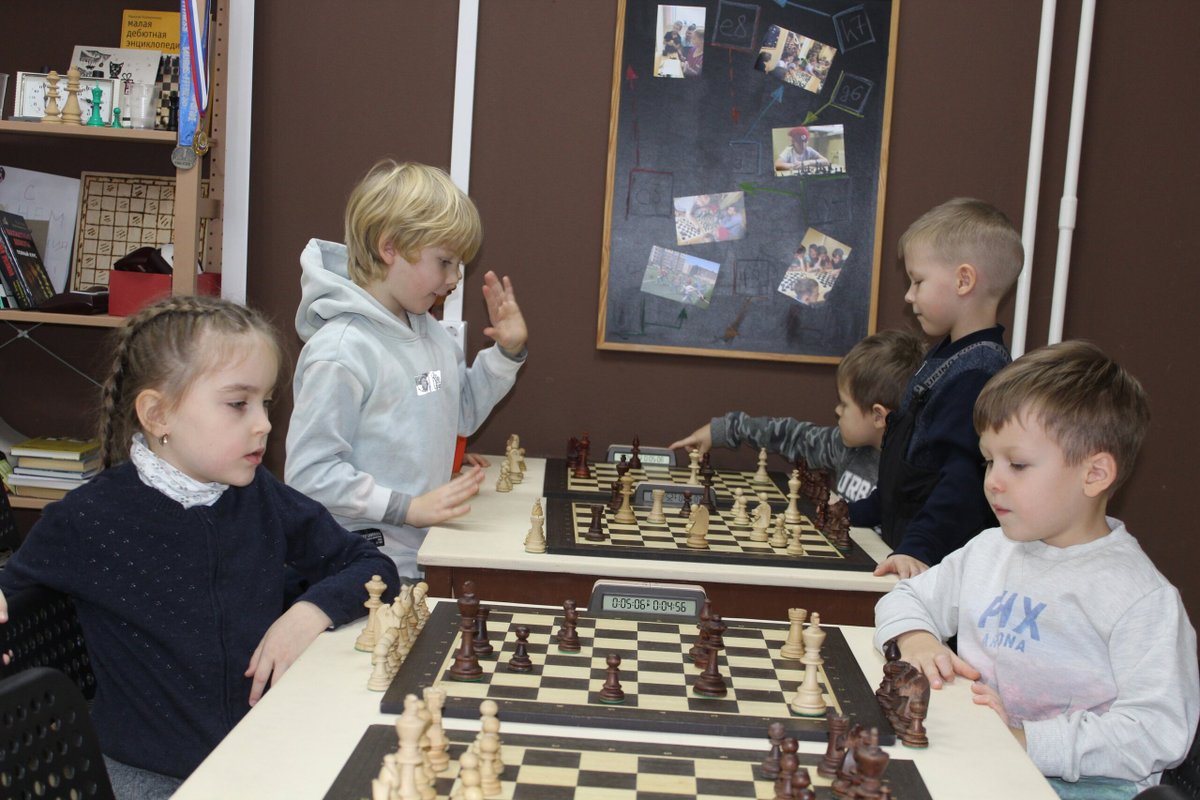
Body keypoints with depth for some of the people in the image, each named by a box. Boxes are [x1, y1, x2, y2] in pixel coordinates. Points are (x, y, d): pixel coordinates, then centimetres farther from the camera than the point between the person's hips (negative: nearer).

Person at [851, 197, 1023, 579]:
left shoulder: (978, 372, -18)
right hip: (901, 542, 9)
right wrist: (855, 514, 23)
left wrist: (919, 548, -31)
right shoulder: (945, 355, 13)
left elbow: (965, 480, -25)